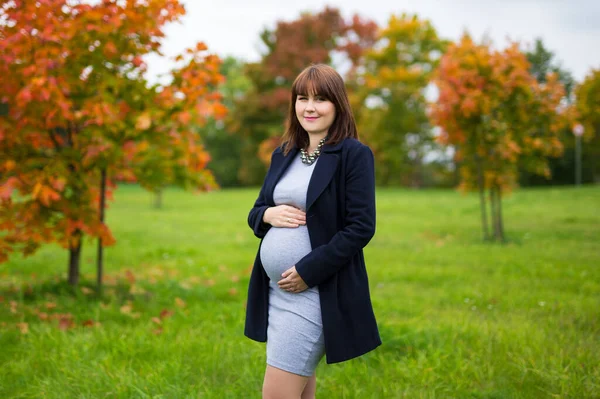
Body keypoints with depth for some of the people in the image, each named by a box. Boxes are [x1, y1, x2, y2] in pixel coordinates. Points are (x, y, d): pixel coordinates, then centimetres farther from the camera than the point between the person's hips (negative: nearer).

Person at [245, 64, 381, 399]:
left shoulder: (355, 154, -9)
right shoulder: (283, 155, 12)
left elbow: (361, 228, -14)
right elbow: (254, 213, 17)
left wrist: (308, 271, -18)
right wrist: (269, 214, -7)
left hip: (319, 291, -7)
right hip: (275, 289, 7)